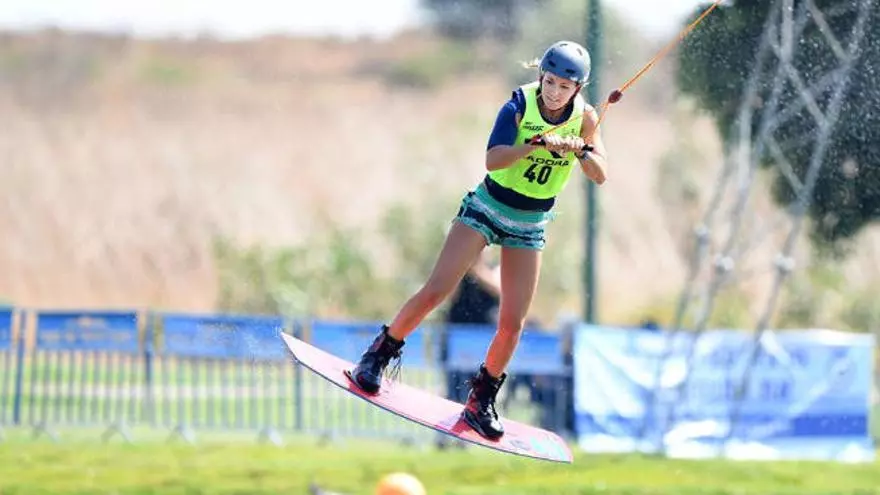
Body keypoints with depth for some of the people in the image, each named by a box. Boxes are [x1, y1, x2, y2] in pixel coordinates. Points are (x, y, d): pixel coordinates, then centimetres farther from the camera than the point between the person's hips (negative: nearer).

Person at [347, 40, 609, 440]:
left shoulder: (585, 117, -7)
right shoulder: (520, 104, -17)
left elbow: (600, 177, -10)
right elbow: (494, 158, -30)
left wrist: (582, 150, -30)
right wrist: (539, 143, -44)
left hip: (530, 224, 3)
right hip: (487, 207, -3)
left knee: (512, 322, -2)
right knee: (436, 291, -12)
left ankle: (481, 402, 14)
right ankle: (379, 355, 6)